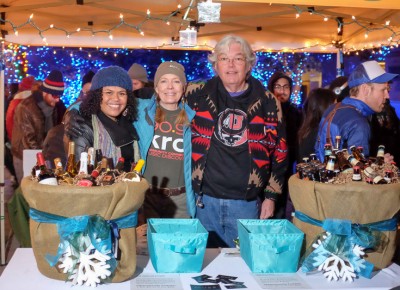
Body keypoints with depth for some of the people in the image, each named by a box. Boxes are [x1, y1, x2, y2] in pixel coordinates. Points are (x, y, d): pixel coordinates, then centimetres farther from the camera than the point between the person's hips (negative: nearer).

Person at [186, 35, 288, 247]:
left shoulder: (267, 103, 3)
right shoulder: (198, 97, 3)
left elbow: (279, 152, 8)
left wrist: (271, 196, 6)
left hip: (246, 204, 0)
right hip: (204, 200, 0)